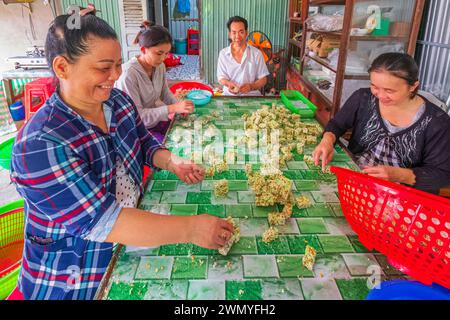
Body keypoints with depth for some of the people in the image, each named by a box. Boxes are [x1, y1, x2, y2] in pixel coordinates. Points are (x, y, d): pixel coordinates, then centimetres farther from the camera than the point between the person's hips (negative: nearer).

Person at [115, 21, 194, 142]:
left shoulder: (160, 66, -5)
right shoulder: (128, 74, -25)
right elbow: (135, 116, -24)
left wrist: (179, 105, -10)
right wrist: (172, 108, -29)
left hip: (155, 121, 7)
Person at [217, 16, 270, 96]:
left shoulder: (256, 53, 1)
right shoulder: (223, 53, 3)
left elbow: (263, 79, 2)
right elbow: (221, 78, 4)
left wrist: (251, 86, -18)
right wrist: (228, 83, -18)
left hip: (252, 95, 0)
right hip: (229, 95, 0)